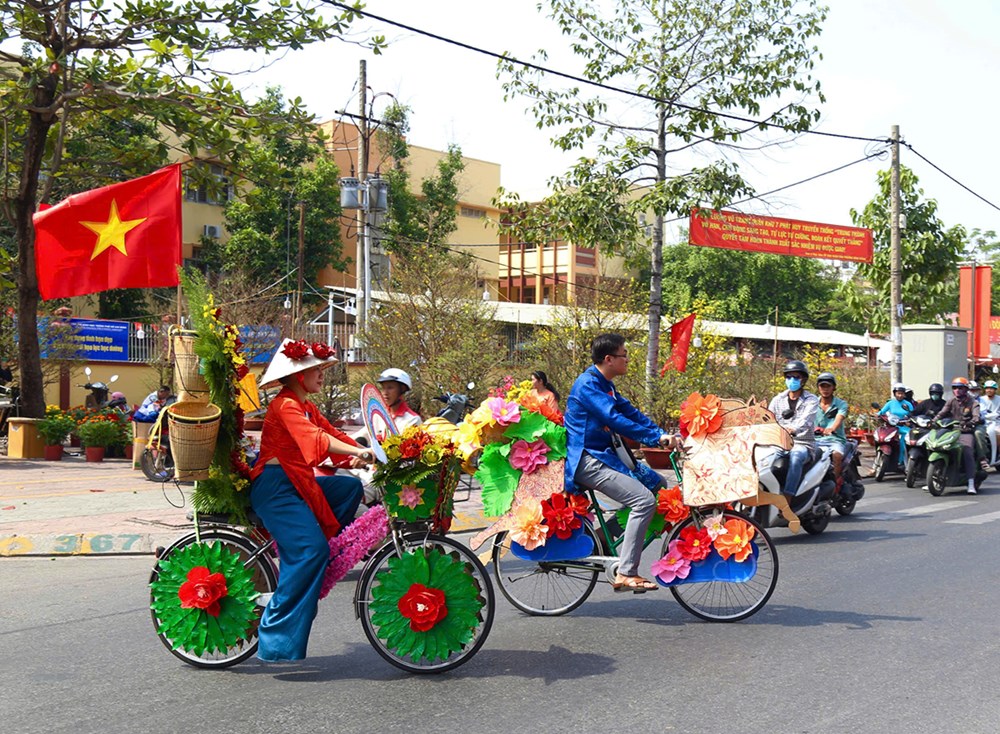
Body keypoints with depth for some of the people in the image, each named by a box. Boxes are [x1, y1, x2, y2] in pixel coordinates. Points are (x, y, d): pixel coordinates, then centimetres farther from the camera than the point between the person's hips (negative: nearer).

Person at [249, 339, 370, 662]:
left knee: (350, 486, 2)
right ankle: (276, 639, -17)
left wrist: (368, 453, 0)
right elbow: (316, 439, -29)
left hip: (298, 483, 10)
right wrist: (359, 452, -39)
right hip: (274, 485, -10)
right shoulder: (285, 405, -14)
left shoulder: (307, 407, 19)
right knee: (310, 550, -21)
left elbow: (333, 434, 12)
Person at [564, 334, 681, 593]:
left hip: (603, 454, 10)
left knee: (656, 483, 10)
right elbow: (616, 420, -26)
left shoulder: (605, 385, 16)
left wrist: (663, 435, -1)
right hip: (585, 460, -10)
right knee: (644, 500, -20)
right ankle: (625, 575, -17)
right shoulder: (588, 384, -16)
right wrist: (657, 438, -26)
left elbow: (631, 412, 12)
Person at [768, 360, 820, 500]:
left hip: (802, 443, -4)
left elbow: (806, 421, -16)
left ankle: (786, 501, -44)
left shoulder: (811, 400, 3)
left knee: (796, 457, -38)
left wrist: (793, 429, -38)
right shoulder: (778, 399, 17)